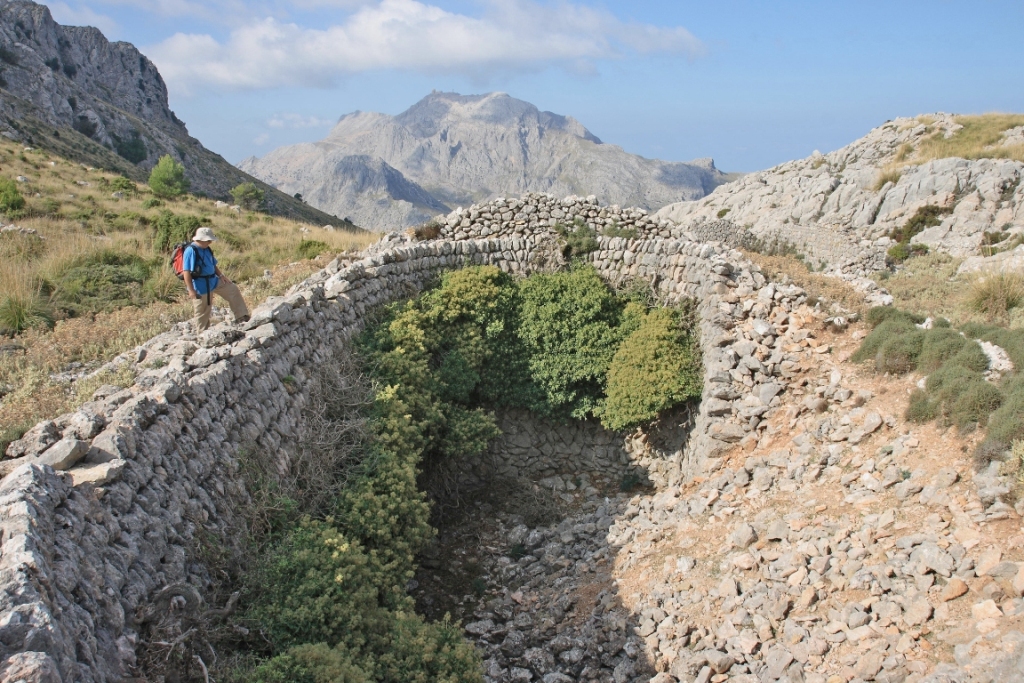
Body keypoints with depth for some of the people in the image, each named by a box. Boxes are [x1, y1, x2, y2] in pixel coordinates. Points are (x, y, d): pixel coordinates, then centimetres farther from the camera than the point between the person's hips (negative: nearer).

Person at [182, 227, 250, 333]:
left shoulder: (207, 250, 6)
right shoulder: (191, 251, -21)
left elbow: (213, 265, 20)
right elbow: (186, 272, -23)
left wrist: (220, 275, 4)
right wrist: (191, 290, -25)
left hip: (213, 281, 8)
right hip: (200, 286, -8)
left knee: (232, 289, 4)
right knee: (202, 313, 3)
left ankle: (240, 316, 8)